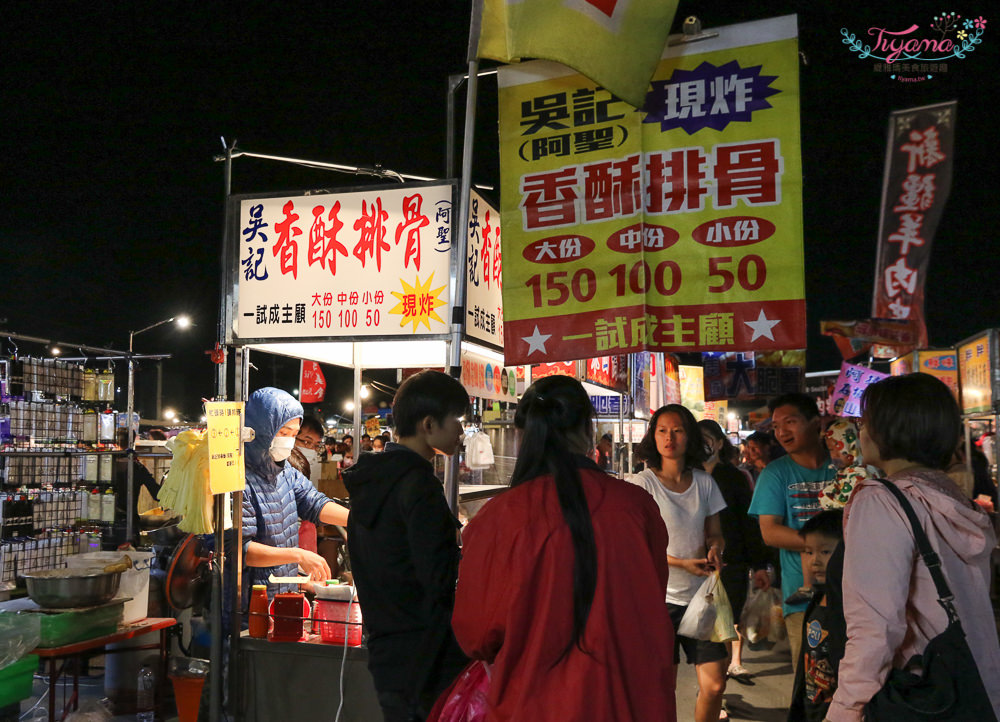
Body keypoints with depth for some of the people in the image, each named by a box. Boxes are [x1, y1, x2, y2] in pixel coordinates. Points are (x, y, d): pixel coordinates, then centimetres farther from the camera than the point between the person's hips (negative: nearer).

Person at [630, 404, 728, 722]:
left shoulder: (705, 483, 8)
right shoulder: (642, 484, -5)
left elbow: (714, 533, 16)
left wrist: (714, 550, -7)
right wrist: (682, 563, -18)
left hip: (700, 596, 4)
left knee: (714, 685, 1)